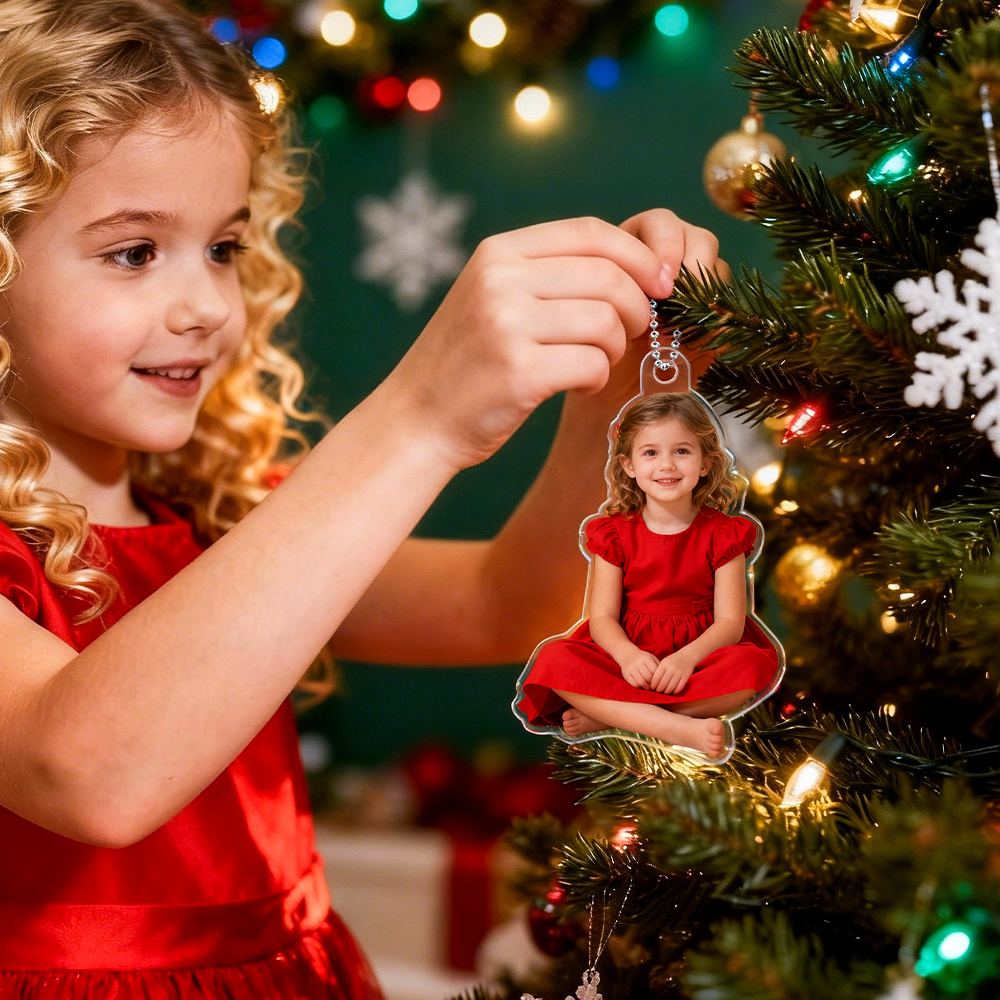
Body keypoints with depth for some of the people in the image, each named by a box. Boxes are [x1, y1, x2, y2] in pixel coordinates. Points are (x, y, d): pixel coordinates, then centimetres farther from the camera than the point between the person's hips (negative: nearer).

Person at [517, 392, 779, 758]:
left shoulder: (722, 533, 2)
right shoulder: (615, 533, 4)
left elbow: (729, 622, -5)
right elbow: (602, 617, -3)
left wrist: (687, 657, -26)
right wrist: (627, 655, -26)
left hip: (698, 654, 0)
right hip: (628, 652, 1)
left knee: (751, 665, -34)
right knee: (553, 659, -27)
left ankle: (608, 715, -30)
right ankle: (678, 727, -39)